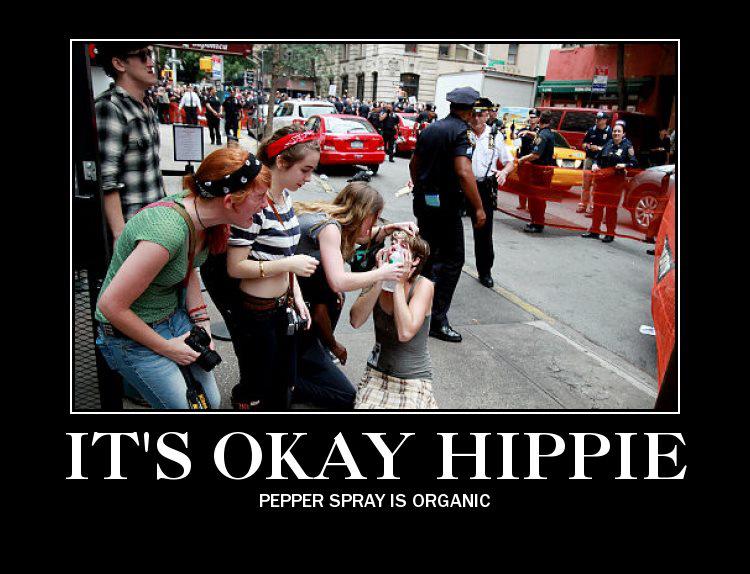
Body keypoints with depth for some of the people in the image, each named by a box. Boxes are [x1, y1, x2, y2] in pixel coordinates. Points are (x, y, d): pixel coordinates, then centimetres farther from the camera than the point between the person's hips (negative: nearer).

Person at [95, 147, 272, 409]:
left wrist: (202, 323, -2)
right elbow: (111, 305, -27)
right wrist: (165, 347, -16)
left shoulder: (201, 211, -10)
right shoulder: (168, 230, -35)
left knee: (212, 400, 15)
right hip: (130, 335, -7)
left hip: (174, 316, 7)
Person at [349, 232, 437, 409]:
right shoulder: (376, 280, -2)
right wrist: (380, 281, -20)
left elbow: (405, 332, -26)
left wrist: (399, 283, -22)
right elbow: (355, 321, -15)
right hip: (377, 373, 2)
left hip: (414, 378, -2)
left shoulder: (423, 286, -12)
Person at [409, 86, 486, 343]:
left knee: (428, 253, 22)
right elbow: (463, 172, -26)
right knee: (452, 260, -1)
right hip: (445, 204, -8)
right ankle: (437, 319, -2)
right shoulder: (463, 132, -14)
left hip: (423, 201, 8)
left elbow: (414, 164, 20)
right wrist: (479, 208, -23)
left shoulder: (430, 128, 10)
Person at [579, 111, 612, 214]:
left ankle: (592, 207, 1)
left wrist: (599, 148, -17)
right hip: (589, 159, 5)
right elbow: (584, 143, 14)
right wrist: (588, 146, -7)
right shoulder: (591, 130, 7)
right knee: (586, 183, 11)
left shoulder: (609, 132, -6)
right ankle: (583, 205, 22)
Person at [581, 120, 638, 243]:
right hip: (601, 178, 5)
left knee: (611, 207, 0)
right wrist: (595, 164, 1)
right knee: (597, 205, 9)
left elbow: (635, 163, -6)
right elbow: (598, 157, 20)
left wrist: (624, 165, -23)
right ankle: (594, 231, 20)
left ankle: (610, 234, 9)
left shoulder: (627, 146, -3)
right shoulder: (608, 144, 9)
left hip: (616, 180, -4)